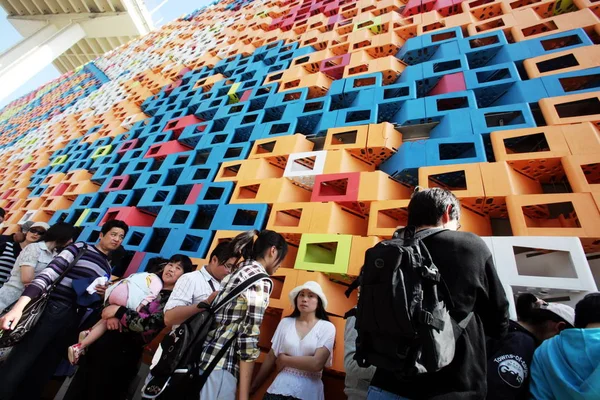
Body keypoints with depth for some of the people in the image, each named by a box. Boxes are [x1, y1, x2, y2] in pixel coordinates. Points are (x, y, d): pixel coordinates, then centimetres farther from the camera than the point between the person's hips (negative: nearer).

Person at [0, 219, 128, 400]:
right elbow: (48, 274, -13)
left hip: (72, 321, 6)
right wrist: (19, 307, -24)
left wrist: (105, 295, -3)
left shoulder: (107, 268, 16)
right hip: (51, 312, -6)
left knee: (40, 375, 11)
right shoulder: (80, 248, -2)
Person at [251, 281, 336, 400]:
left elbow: (317, 364, -20)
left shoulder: (327, 327, -10)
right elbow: (271, 357, 4)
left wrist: (284, 359, -11)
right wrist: (253, 387, 7)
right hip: (280, 387, 2)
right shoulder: (285, 322, -1)